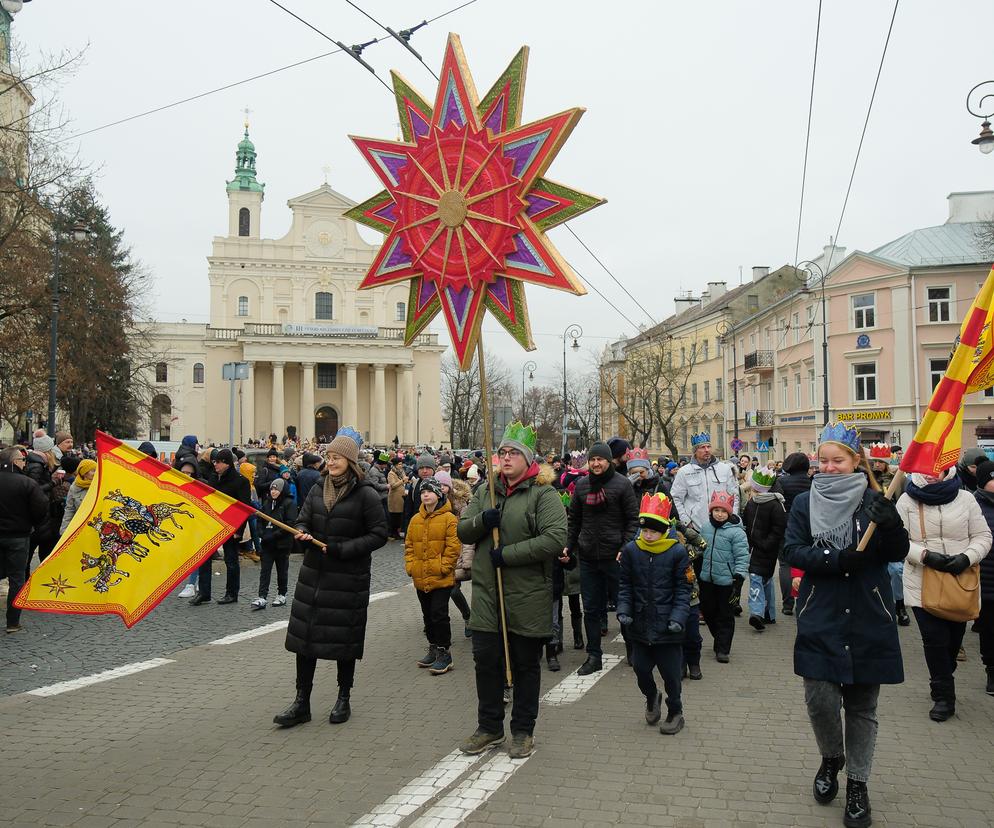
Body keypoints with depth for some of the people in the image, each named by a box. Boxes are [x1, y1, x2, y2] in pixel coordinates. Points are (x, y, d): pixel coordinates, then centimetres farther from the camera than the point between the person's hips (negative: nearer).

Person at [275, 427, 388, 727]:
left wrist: (341, 549, -17)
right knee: (305, 635, 6)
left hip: (349, 579, -5)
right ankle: (301, 702, 17)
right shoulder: (317, 491, 7)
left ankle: (344, 699, 25)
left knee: (345, 638, 6)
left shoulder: (366, 495, -10)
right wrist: (302, 534, -13)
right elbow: (303, 521, 12)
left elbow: (379, 534, -11)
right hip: (313, 575, 5)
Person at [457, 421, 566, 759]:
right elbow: (462, 531, 9)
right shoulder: (486, 492, 10)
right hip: (487, 595, 5)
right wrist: (482, 520, -14)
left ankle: (523, 731, 26)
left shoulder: (544, 494, -9)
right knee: (486, 661, 11)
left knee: (526, 665, 10)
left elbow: (555, 539, -21)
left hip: (527, 598, -5)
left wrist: (508, 554, -19)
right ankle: (489, 728, 28)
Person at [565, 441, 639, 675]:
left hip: (615, 556, -4)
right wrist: (569, 546, 8)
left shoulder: (621, 484, -5)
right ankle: (593, 656, 17)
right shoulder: (581, 485, 8)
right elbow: (574, 519, 15)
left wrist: (626, 548, -15)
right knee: (591, 609, 8)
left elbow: (633, 519, -5)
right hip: (588, 556, 4)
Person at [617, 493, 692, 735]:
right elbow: (625, 585, 7)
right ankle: (652, 698, 41)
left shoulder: (677, 552, -8)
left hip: (667, 627, -3)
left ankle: (675, 712, 29)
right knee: (641, 669, 10)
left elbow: (683, 589, -4)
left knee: (670, 673, 6)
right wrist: (623, 610, -5)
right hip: (640, 625, 3)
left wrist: (678, 617, -15)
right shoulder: (631, 550, 0)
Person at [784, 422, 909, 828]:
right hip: (820, 619, 0)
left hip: (868, 620, 0)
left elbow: (898, 553, -3)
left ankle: (857, 783, 28)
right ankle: (830, 759, 27)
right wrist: (837, 559, -20)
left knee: (862, 705, 10)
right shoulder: (805, 503, 2)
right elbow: (793, 551, -5)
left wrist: (891, 524, -24)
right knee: (820, 699, -4)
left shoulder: (874, 501, 0)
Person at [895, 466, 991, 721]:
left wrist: (967, 558, -15)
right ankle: (943, 696, 12)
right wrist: (925, 555, -20)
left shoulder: (965, 499, 1)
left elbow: (982, 536, 3)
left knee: (954, 637, 14)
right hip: (922, 583, -2)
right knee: (934, 639, -3)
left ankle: (942, 684, 39)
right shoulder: (907, 501, -2)